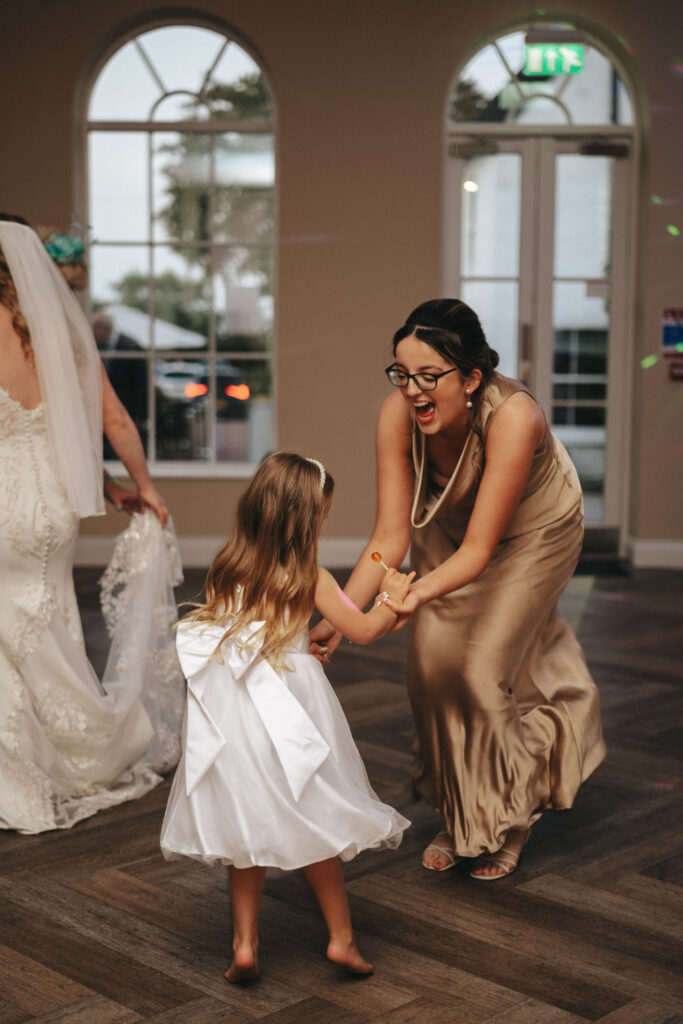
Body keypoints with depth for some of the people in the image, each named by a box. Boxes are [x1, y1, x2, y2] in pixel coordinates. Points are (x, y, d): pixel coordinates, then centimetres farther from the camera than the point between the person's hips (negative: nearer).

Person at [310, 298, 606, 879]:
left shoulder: (512, 417, -41)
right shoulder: (398, 416, -30)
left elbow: (479, 548, -38)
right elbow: (390, 536, -27)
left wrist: (421, 592, -56)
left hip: (535, 531, -4)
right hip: (450, 526, 4)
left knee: (482, 668, -10)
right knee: (433, 661, 0)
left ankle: (506, 821, 17)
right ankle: (458, 819, 24)